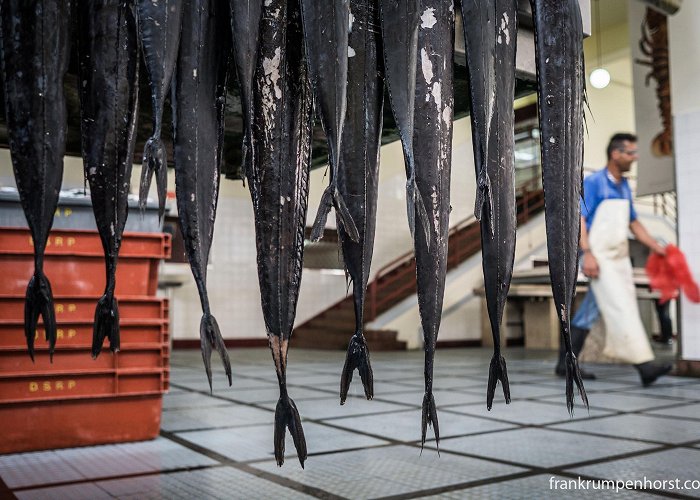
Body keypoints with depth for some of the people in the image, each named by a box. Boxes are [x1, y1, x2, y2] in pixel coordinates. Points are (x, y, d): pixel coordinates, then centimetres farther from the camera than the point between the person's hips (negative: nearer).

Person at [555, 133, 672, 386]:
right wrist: (587, 253, -22)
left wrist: (656, 247, 12)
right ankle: (645, 365, -17)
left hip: (619, 256, 8)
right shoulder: (593, 182, -7)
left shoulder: (624, 187, 16)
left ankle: (566, 362, 17)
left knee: (593, 307, 9)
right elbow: (579, 218, -13)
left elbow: (633, 222, 21)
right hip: (599, 256, -8)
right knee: (620, 307, -13)